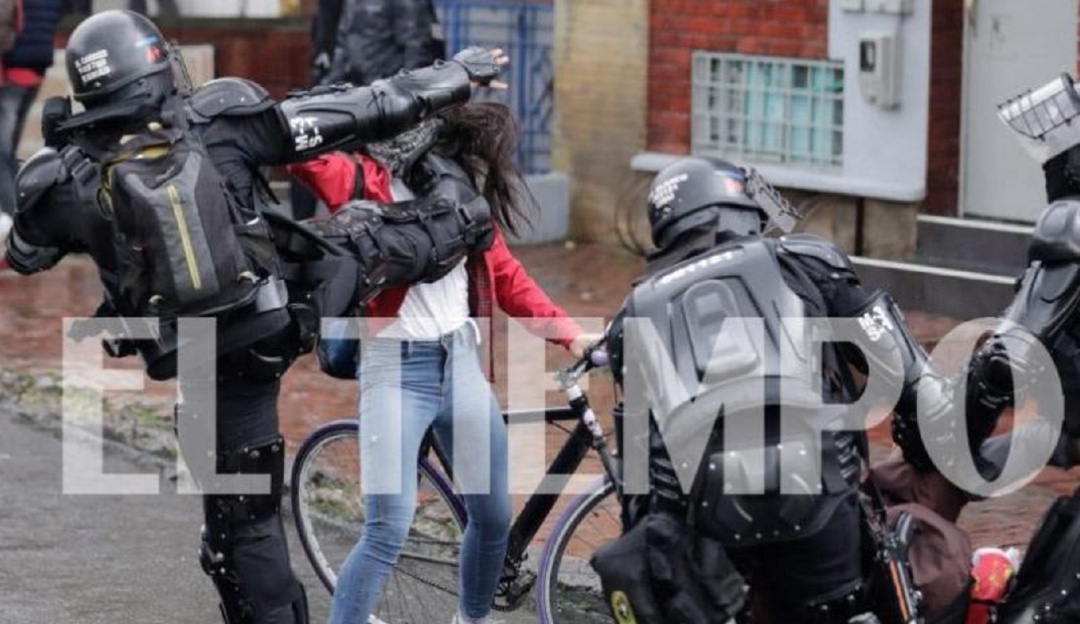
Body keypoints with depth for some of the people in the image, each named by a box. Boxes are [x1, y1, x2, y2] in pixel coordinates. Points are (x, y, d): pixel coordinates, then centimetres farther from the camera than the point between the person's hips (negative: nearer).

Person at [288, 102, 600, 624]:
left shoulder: (469, 198, 9)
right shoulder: (375, 183, -10)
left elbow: (506, 276, 15)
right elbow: (308, 158, -24)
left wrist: (569, 334, 9)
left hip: (461, 364, 6)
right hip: (397, 369, -6)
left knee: (495, 516, 12)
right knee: (389, 531, -15)